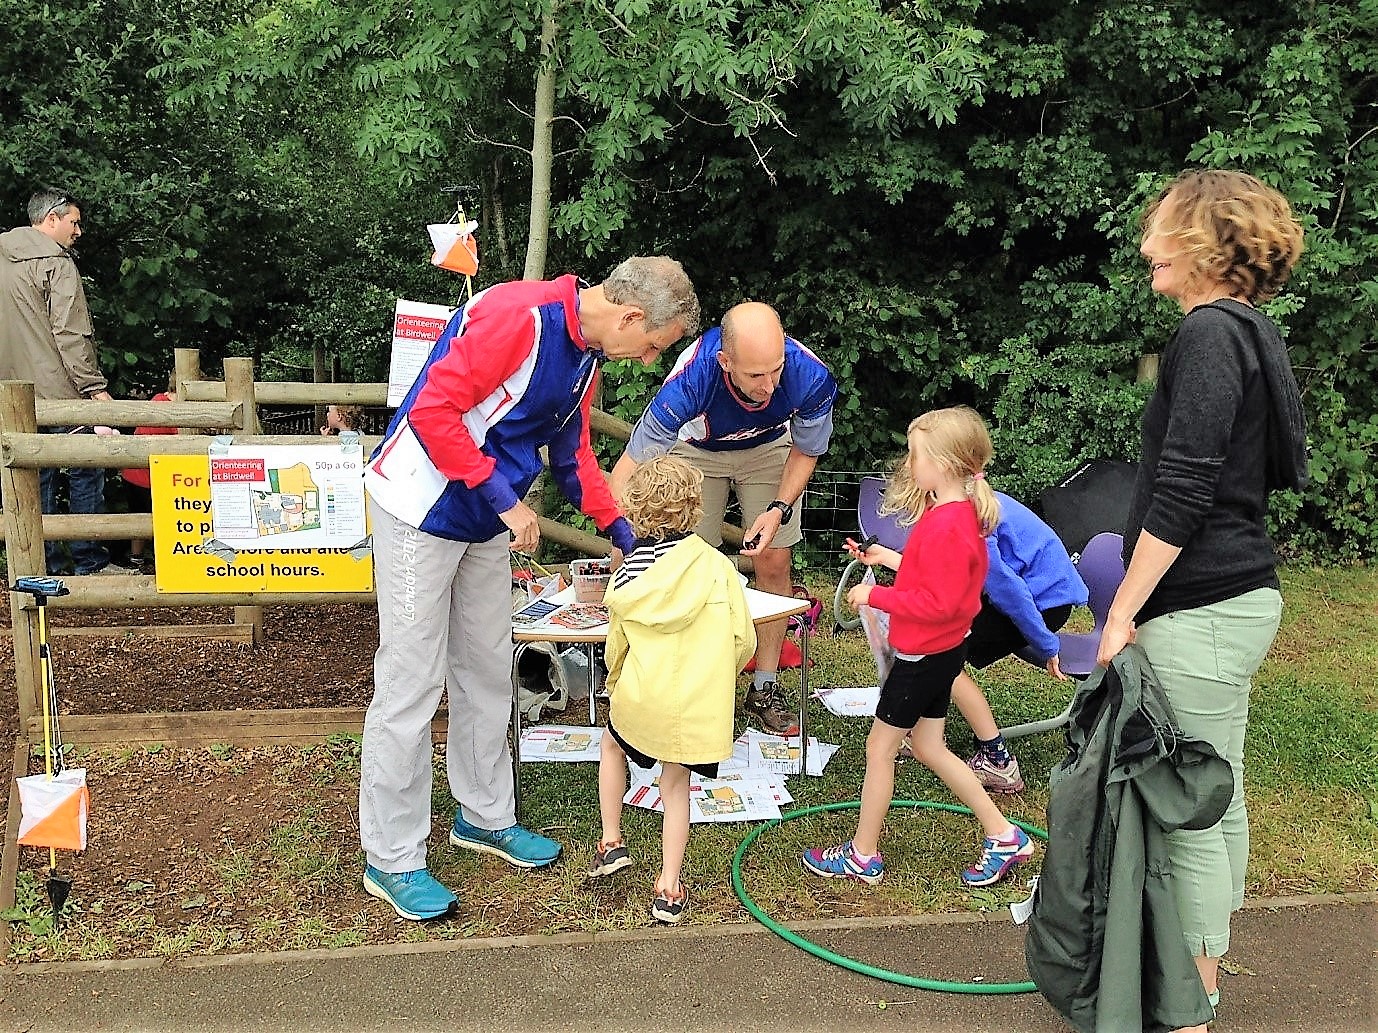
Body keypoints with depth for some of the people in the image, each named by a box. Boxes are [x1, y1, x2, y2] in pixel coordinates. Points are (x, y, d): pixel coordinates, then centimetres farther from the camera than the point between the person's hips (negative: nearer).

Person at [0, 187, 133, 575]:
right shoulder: (56, 262, -9)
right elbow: (71, 335, -16)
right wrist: (95, 387, -15)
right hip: (57, 390, -8)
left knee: (36, 477, 10)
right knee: (85, 472, 1)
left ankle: (45, 568, 14)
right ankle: (90, 562, 5)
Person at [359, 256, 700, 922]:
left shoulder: (586, 353, 6)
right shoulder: (519, 316, -24)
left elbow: (573, 450, 18)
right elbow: (432, 411, -27)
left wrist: (624, 534, 16)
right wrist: (505, 498, -22)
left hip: (486, 518, 9)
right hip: (424, 508, -9)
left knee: (488, 671, 15)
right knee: (411, 683, -3)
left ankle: (484, 817, 32)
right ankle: (390, 861, 9)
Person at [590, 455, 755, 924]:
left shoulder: (626, 577, -3)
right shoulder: (715, 565, -8)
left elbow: (616, 647, 9)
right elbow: (743, 639, -6)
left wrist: (615, 684, 30)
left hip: (641, 698, 1)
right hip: (698, 705, 0)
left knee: (612, 744, 30)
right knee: (676, 784, 16)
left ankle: (611, 842, 29)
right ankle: (669, 889, 18)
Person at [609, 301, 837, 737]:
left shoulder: (811, 377, -36)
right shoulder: (690, 381, -43)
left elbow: (806, 450, -13)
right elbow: (628, 470, -37)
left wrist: (780, 508, -26)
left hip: (769, 448, 2)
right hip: (698, 450, -1)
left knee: (774, 563, -3)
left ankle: (765, 688, 12)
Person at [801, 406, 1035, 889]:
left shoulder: (944, 526, -27)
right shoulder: (963, 514, 5)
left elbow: (937, 602, -28)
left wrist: (876, 596, -21)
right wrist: (888, 557, 11)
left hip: (923, 656, -10)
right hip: (940, 650, 10)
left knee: (879, 748, 5)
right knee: (929, 747, 19)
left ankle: (862, 856, 19)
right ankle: (1003, 836, 24)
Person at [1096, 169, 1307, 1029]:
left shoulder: (1210, 332, -15)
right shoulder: (1253, 334, 15)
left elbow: (1182, 489, -22)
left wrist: (1123, 610, -16)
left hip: (1200, 611, -10)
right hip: (1238, 599, 10)